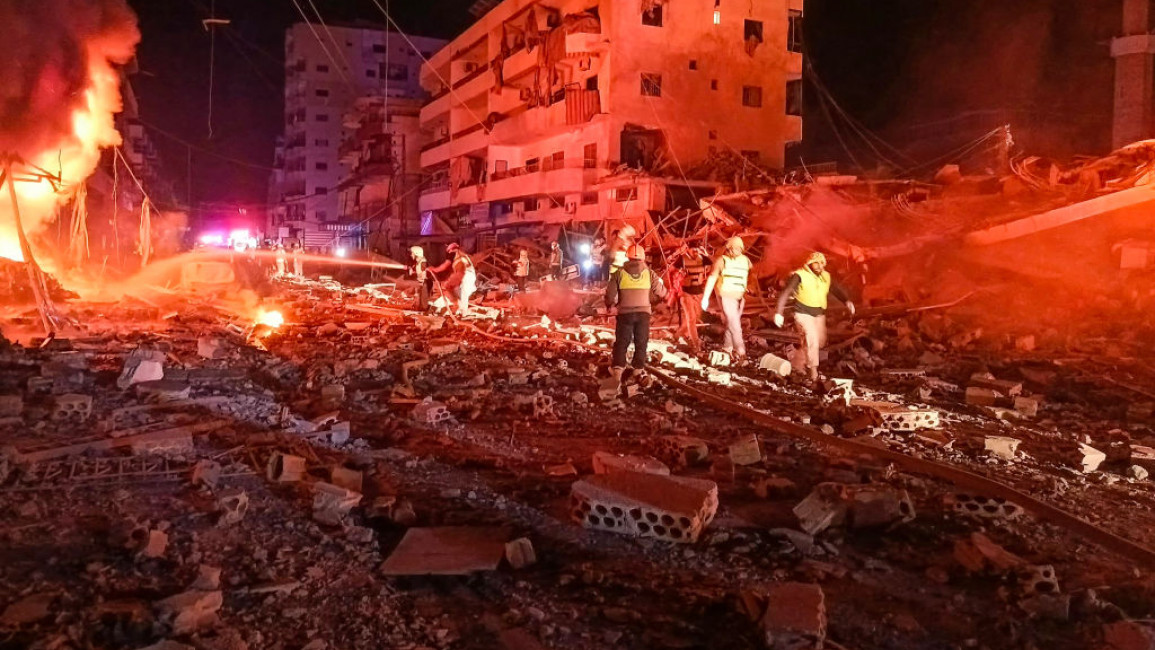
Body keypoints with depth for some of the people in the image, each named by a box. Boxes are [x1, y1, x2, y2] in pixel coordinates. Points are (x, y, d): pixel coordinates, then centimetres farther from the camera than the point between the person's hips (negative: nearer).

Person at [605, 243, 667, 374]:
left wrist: (611, 304, 19)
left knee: (622, 342, 9)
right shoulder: (649, 274, 0)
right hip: (643, 312, 1)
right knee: (641, 343, 13)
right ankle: (638, 369, 11)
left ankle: (618, 368, -5)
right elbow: (661, 292, 6)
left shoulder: (619, 273, -2)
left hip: (625, 312, 0)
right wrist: (660, 282, 27)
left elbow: (610, 293, -1)